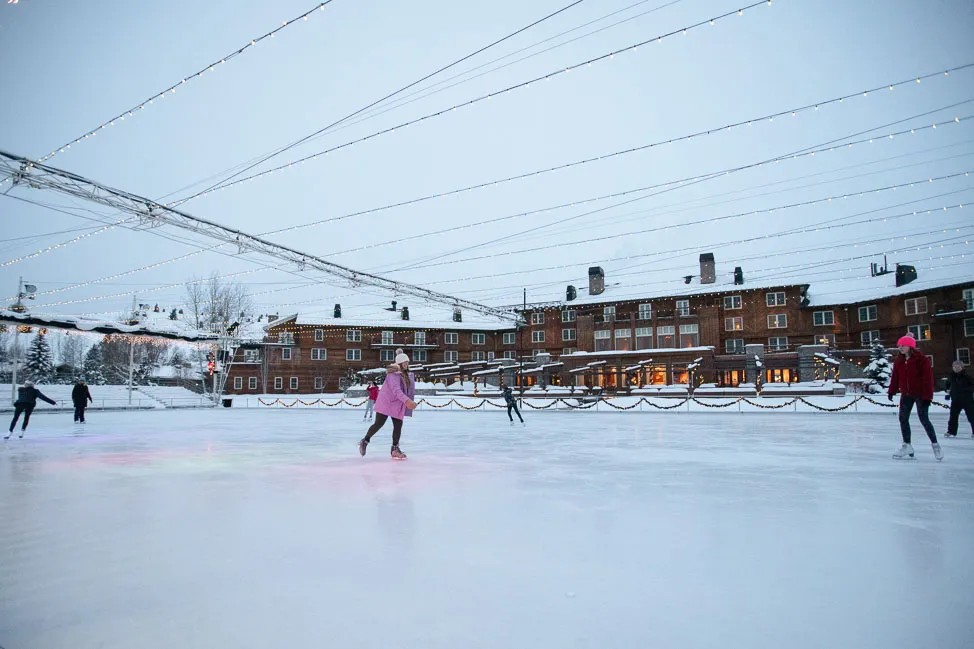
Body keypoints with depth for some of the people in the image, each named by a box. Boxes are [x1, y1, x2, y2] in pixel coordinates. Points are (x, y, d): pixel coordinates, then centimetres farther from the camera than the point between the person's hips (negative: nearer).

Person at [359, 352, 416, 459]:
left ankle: (395, 449, 10)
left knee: (398, 425, 1)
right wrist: (407, 401, -46)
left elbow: (409, 389, 15)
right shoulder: (394, 373, -21)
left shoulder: (406, 374, 7)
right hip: (386, 401, -8)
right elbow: (396, 389, -35)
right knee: (379, 423, -3)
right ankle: (365, 441, 19)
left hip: (397, 404, 8)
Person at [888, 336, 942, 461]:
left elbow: (928, 378, -14)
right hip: (906, 394, 6)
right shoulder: (898, 361, 5)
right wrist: (891, 391, 3)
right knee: (903, 418, 5)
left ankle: (935, 445, 11)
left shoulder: (922, 360, -13)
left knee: (924, 419, -6)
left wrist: (927, 396, -16)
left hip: (920, 394, -6)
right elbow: (895, 377, 9)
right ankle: (907, 446, 13)